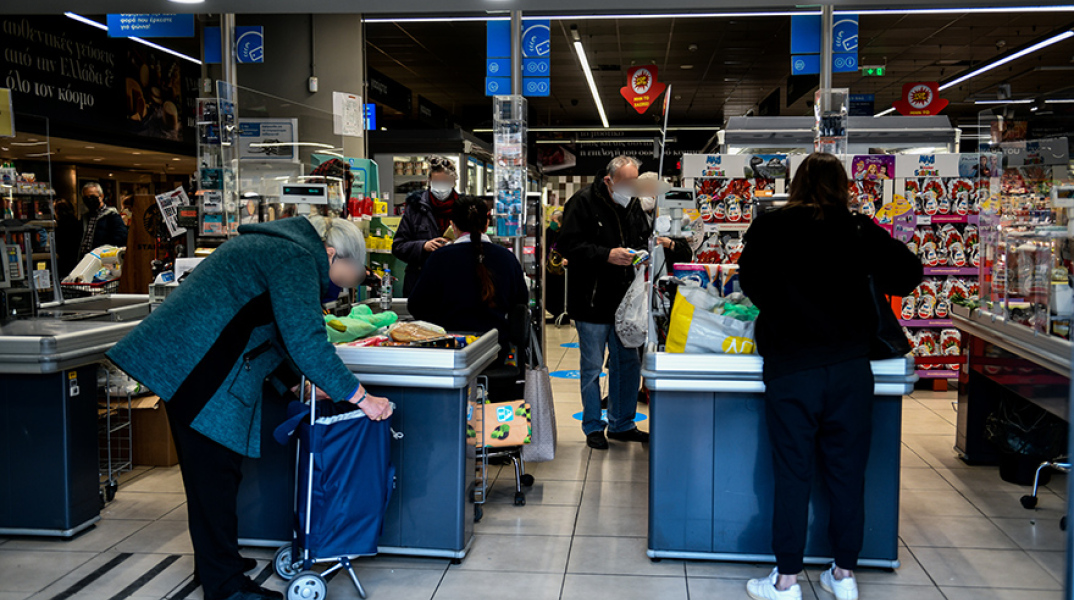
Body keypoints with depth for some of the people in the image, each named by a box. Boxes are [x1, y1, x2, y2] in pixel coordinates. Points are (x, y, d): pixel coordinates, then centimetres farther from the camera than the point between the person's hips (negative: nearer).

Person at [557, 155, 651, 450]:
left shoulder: (633, 205, 10)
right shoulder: (583, 202, -10)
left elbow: (643, 238, 21)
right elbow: (569, 245, -16)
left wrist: (642, 253, -2)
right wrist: (607, 255, -24)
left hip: (624, 301, 6)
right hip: (592, 302, -6)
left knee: (629, 364, 12)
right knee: (592, 367, 4)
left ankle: (622, 424, 27)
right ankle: (593, 427, 19)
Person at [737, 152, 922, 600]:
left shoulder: (768, 230, -1)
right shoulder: (857, 230, 0)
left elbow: (751, 285, 13)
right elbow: (908, 273, 0)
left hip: (789, 368, -1)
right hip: (849, 367, 1)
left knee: (792, 475, 6)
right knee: (847, 474, 12)